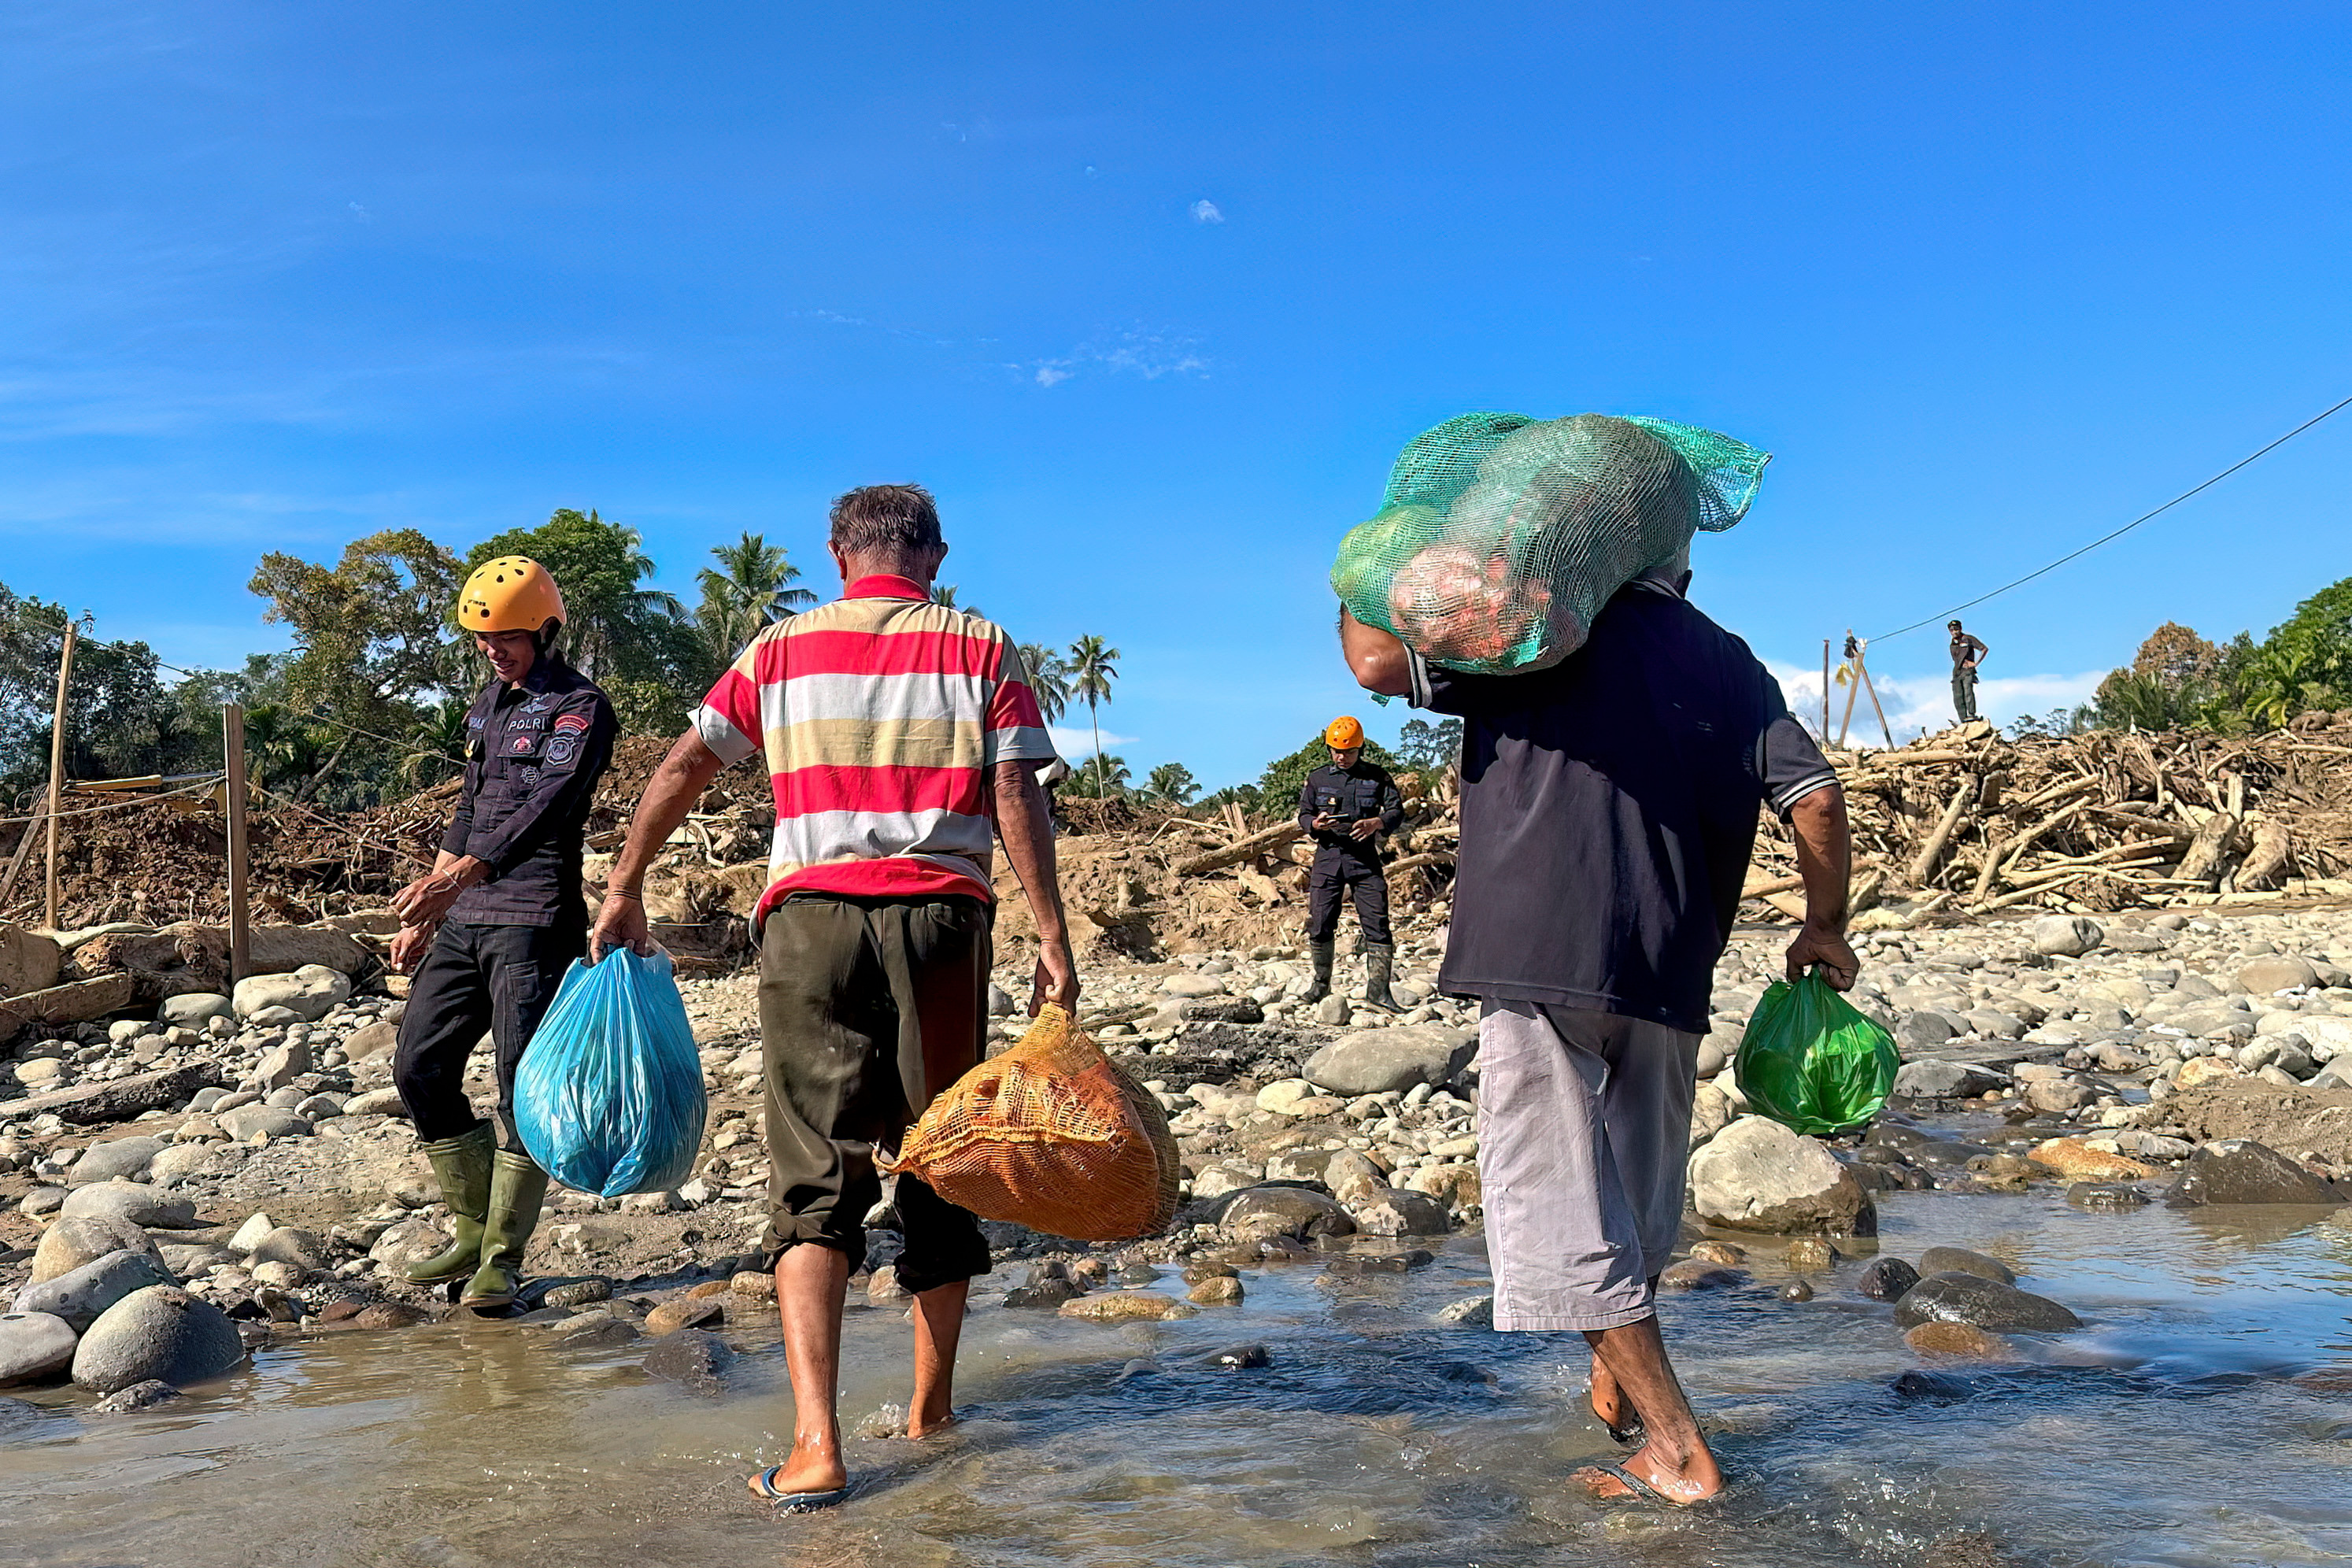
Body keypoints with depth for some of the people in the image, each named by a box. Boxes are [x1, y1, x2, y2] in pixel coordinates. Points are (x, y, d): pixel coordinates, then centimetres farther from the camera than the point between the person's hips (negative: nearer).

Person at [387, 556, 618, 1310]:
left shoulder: (580, 707, -7)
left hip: (534, 921, -9)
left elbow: (543, 806, -21)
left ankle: (503, 1259, 5)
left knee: (524, 1089, -6)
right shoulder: (488, 703, 20)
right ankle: (472, 1234, 21)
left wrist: (460, 875, -33)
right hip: (465, 918, 9)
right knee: (419, 1068, 8)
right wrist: (424, 914, 22)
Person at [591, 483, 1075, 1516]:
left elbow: (684, 768, 11)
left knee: (815, 1177, -1)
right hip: (942, 914, 0)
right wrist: (1053, 939, -2)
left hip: (812, 915, 0)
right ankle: (931, 1406, 26)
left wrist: (623, 890, 20)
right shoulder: (981, 649, 9)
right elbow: (1016, 798, -1)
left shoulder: (782, 648, 13)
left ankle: (815, 1445, -12)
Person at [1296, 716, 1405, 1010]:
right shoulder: (1317, 778, 11)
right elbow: (1303, 814, 12)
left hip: (1365, 857, -1)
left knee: (1376, 924, -7)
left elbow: (1397, 811, 4)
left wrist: (1375, 823, -17)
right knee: (1320, 923, 0)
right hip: (1328, 856, 1)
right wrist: (1315, 824, -12)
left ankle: (1378, 988, -4)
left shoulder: (1377, 777, 7)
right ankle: (1321, 983, 15)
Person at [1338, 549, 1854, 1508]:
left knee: (1557, 1203, 0)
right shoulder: (1728, 661, 15)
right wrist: (1824, 929, 20)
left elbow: (1378, 662, -7)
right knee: (1638, 1195, 23)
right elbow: (1817, 798, 8)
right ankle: (1616, 1388, 41)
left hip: (1538, 953, -6)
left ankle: (1680, 1455, 0)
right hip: (1670, 971, 6)